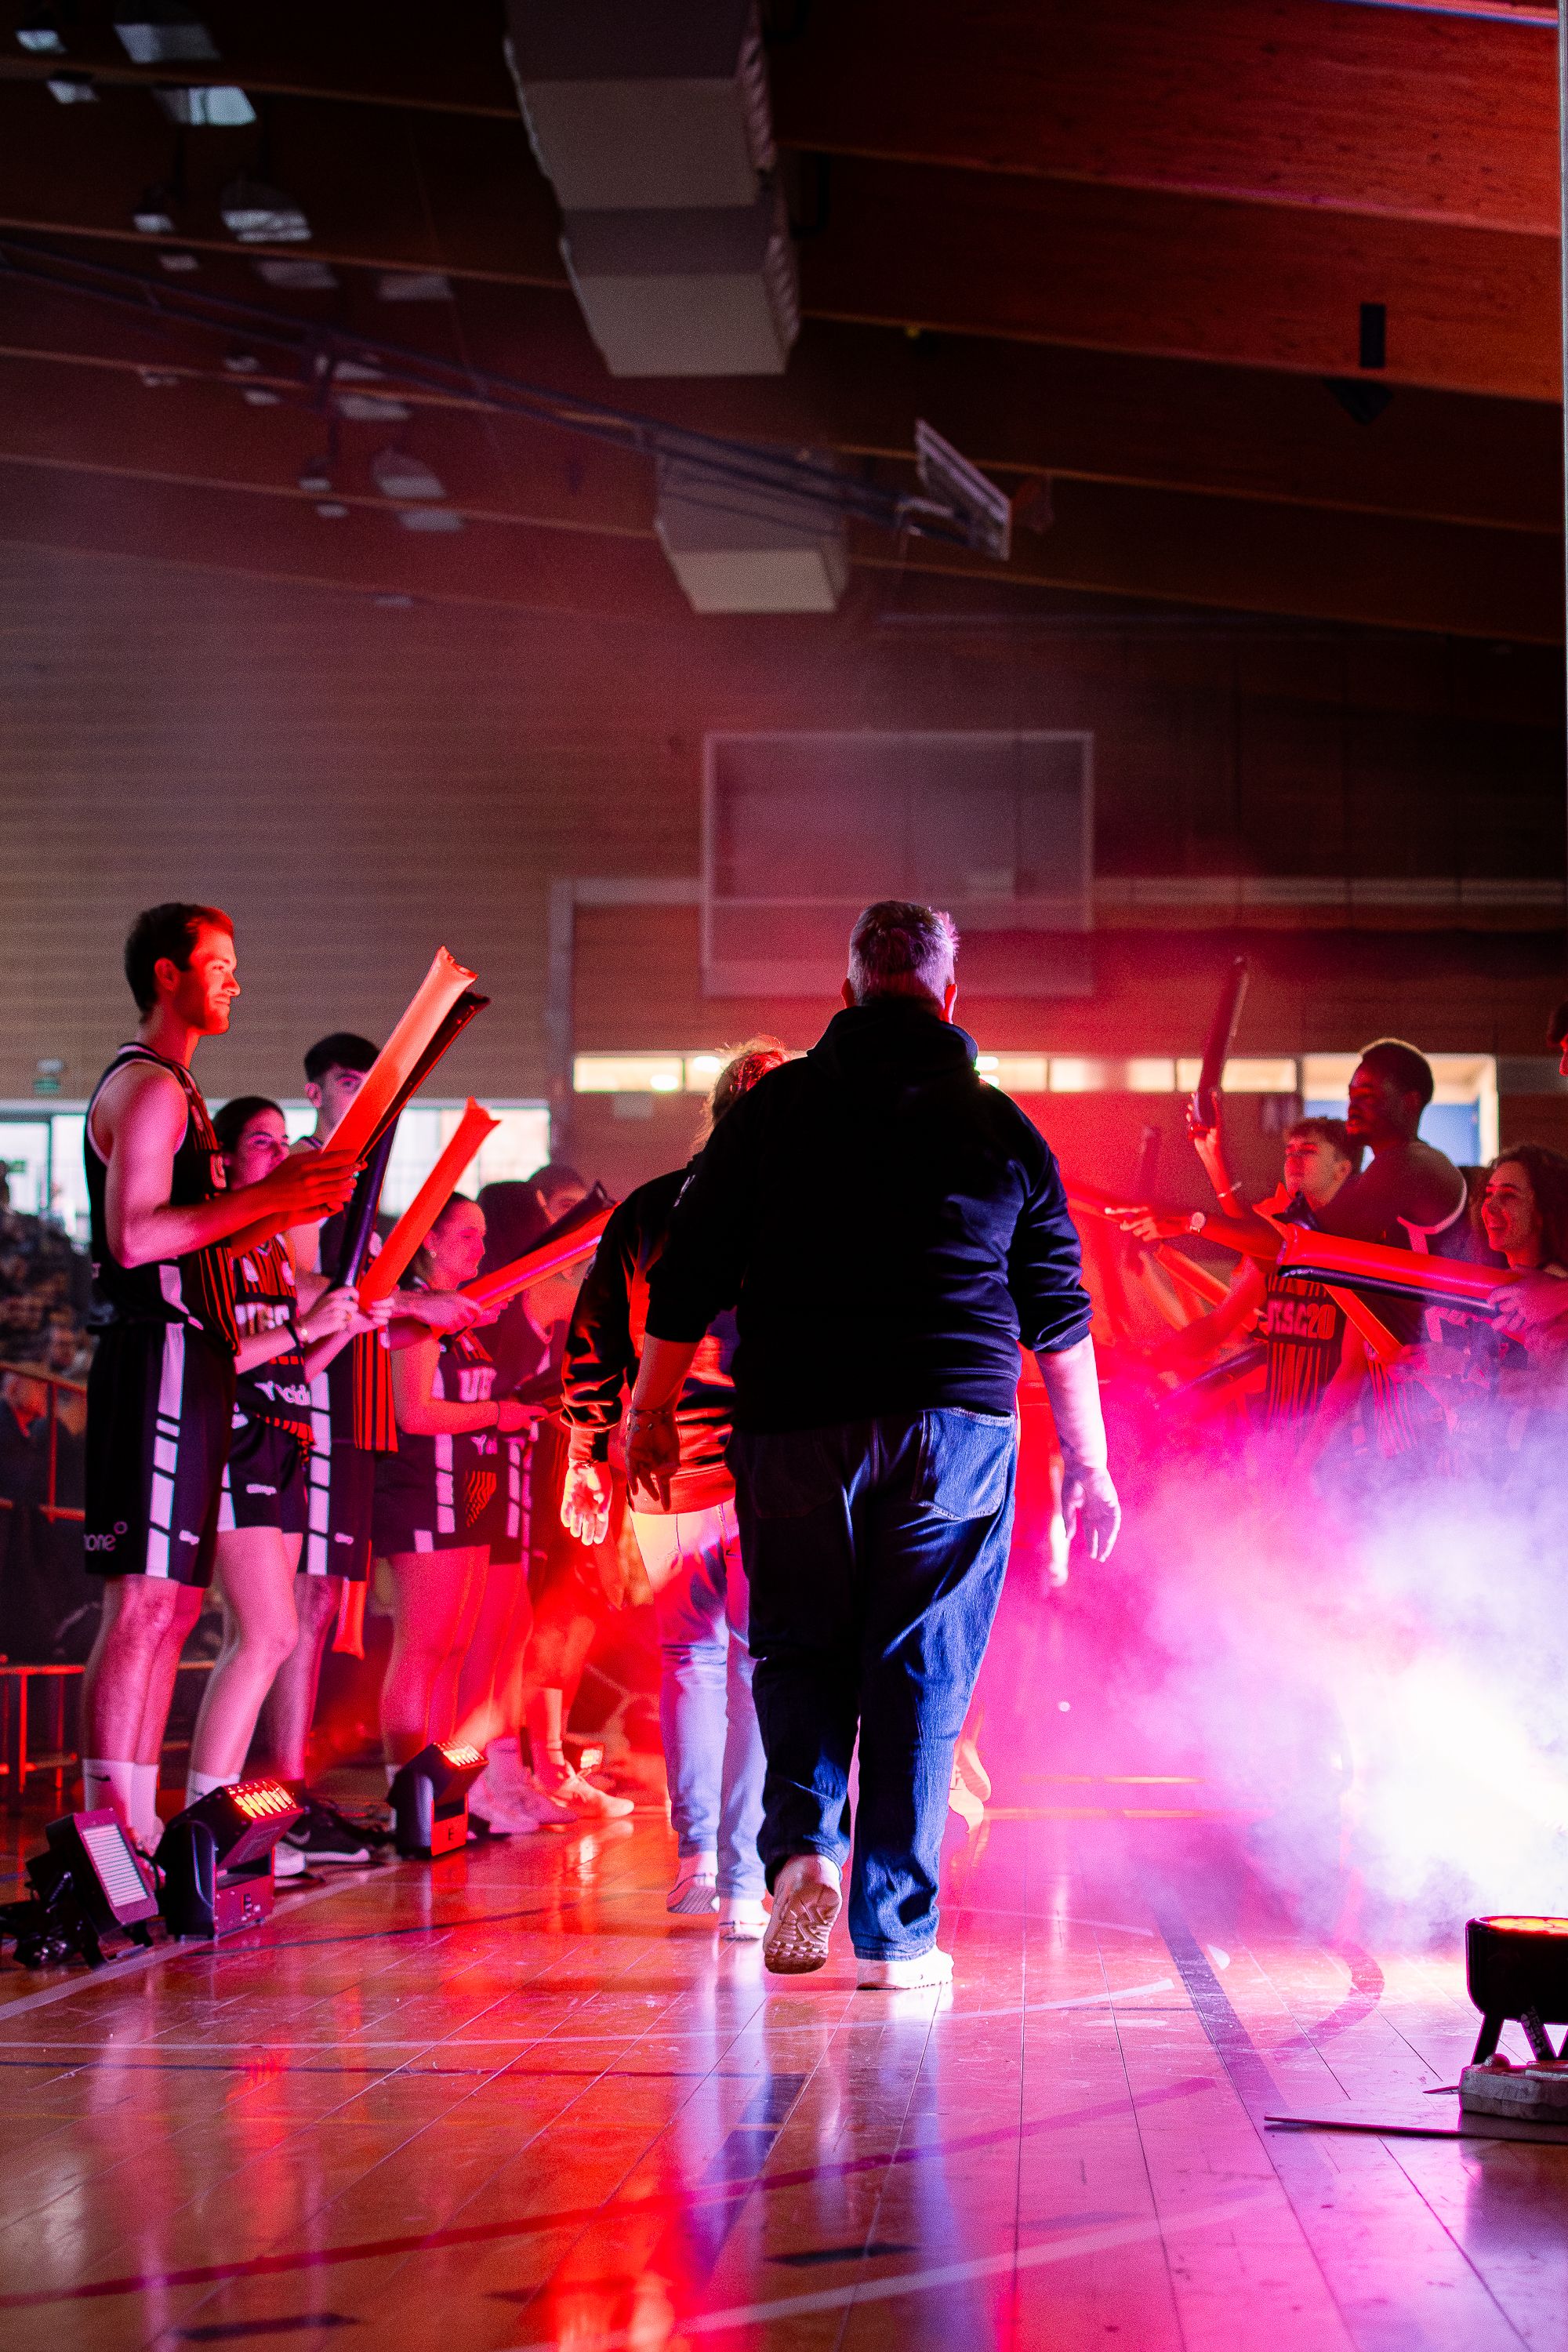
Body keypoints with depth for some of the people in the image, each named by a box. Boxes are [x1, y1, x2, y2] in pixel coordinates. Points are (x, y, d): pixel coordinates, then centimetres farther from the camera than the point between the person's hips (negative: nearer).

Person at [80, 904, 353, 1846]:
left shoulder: (174, 1089, 23)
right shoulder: (147, 1087, -9)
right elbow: (136, 1237, -19)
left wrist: (285, 1204, 14)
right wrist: (267, 1196, -17)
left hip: (189, 1363, 11)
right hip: (158, 1356, -11)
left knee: (171, 1603, 9)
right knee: (145, 1603, -12)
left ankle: (133, 1829, 11)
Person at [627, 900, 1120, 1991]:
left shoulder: (774, 1109, 6)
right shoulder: (1000, 1126, 8)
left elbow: (692, 1276, 5)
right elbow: (1059, 1311, 12)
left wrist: (652, 1410, 16)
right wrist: (1089, 1462, 20)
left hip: (795, 1423, 0)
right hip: (955, 1429, 0)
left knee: (798, 1643, 14)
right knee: (922, 1671, 5)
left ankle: (804, 1843, -10)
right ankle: (898, 1932, 5)